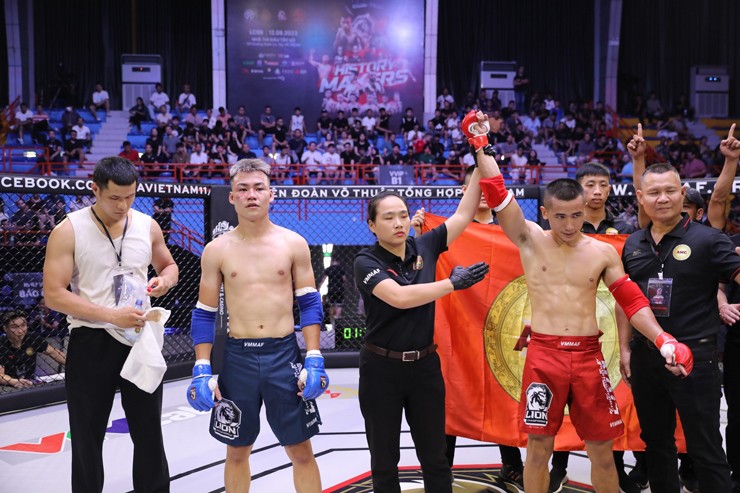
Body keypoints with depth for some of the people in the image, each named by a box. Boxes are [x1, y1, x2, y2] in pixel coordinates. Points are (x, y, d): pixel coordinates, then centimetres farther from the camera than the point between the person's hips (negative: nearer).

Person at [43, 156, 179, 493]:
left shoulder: (147, 226, 2)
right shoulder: (68, 231, -10)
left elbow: (169, 265, 18)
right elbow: (53, 295, -14)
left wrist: (165, 280, -7)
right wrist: (112, 316, -23)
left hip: (141, 339, 3)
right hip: (91, 344, -3)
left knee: (149, 433, 12)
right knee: (87, 437, 11)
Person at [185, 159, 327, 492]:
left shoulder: (293, 244, 0)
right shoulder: (217, 250, 0)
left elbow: (310, 304, 1)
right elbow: (204, 314, 4)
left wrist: (314, 360, -8)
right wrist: (202, 370, -3)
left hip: (284, 354, 0)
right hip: (237, 357, 1)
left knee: (301, 451, 8)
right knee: (237, 452, 14)